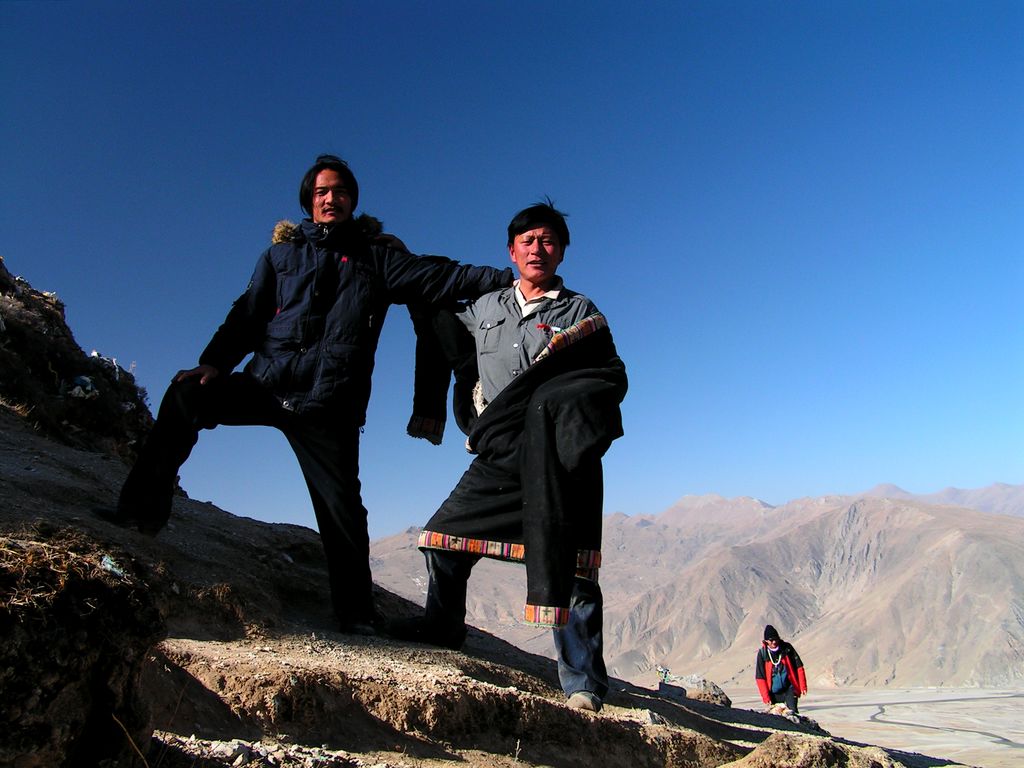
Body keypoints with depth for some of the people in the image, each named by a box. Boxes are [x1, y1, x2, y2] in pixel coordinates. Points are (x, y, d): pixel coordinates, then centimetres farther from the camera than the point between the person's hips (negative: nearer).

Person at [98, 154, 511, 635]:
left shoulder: (375, 259, 14)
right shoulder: (280, 256, 20)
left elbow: (438, 277, 5)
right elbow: (248, 315, 12)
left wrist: (505, 279, -5)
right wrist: (214, 361, -5)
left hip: (329, 404, -2)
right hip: (266, 384, 3)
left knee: (341, 507, -5)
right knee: (186, 394, -19)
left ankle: (356, 614, 6)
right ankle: (144, 509, -7)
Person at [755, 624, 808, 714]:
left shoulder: (787, 648, -5)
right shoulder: (762, 653, -6)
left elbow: (799, 667, 2)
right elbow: (760, 677, -4)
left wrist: (803, 686, -3)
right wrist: (766, 697, -8)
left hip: (789, 689, -1)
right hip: (774, 692, 1)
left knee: (792, 711, -18)